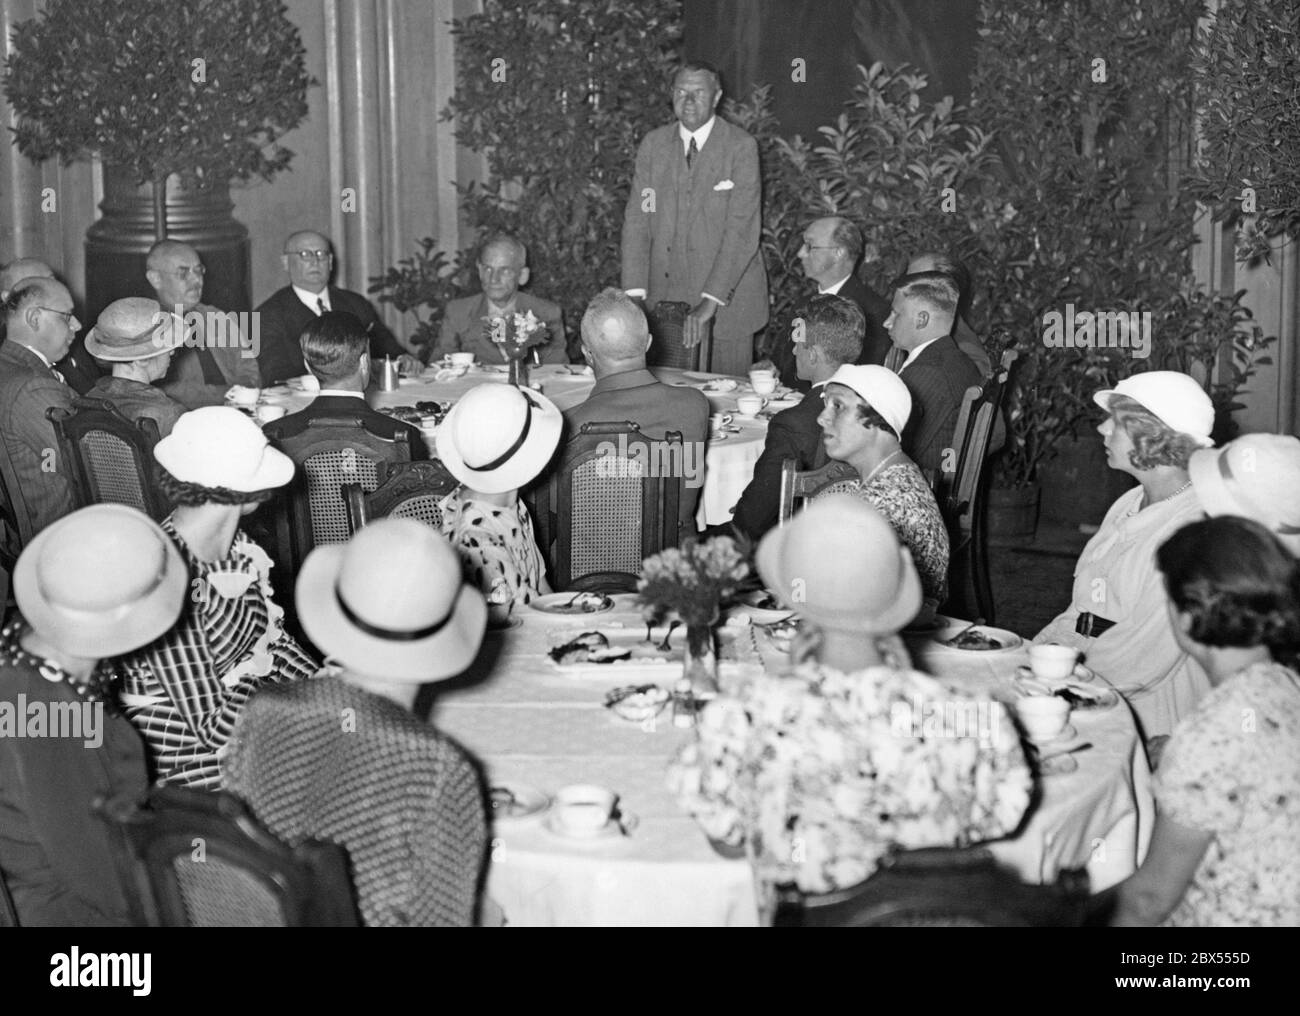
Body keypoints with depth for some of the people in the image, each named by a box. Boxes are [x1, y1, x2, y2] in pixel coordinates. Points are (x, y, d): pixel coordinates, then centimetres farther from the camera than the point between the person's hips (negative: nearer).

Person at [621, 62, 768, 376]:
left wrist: (710, 301, -24)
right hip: (667, 293, 3)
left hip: (728, 294, -3)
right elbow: (637, 219, 1)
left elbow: (742, 229, -15)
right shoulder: (653, 144, 4)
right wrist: (635, 293, -11)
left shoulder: (741, 147, -8)